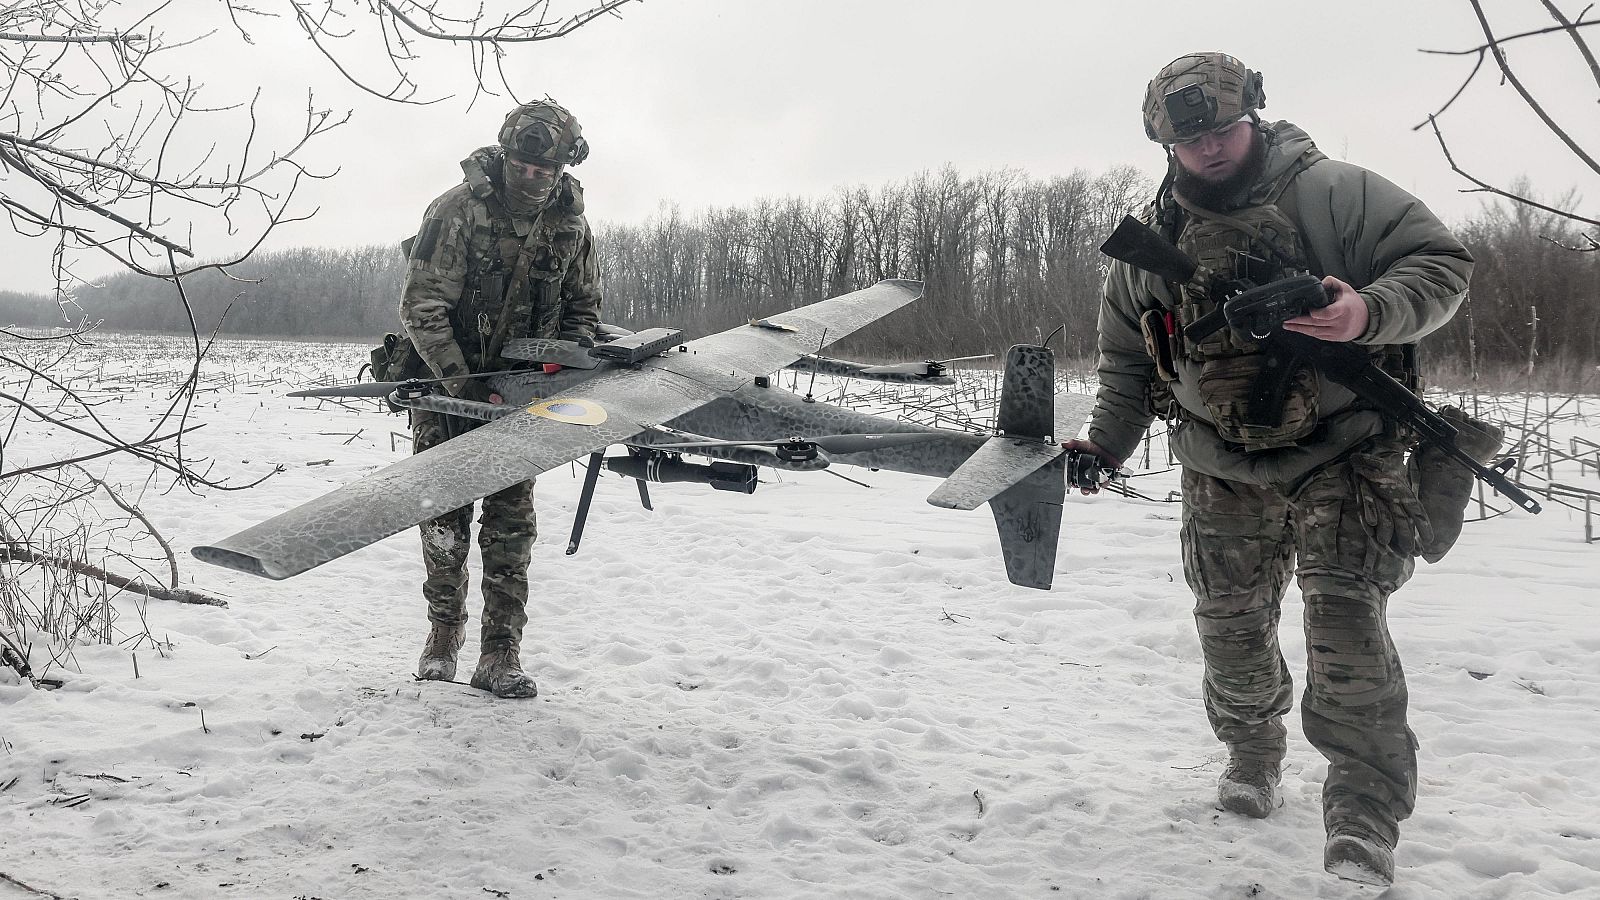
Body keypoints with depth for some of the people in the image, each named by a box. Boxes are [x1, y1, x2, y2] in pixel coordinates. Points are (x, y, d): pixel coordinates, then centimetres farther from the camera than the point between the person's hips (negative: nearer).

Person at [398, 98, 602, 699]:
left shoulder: (570, 225, -3)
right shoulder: (459, 209, -17)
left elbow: (583, 308, 10)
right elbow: (421, 307, -18)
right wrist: (464, 385, -25)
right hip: (448, 381, -2)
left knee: (511, 522, -3)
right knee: (445, 516, 4)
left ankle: (500, 656, 2)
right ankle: (443, 634, 23)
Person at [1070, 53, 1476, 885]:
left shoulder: (1333, 192, -9)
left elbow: (1441, 262, -9)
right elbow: (1127, 364, 12)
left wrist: (1371, 312, -28)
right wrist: (1104, 443, 1)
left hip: (1342, 456, -4)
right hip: (1223, 475, 4)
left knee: (1344, 616, -15)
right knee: (1231, 628, 9)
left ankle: (1364, 812, -5)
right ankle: (1252, 755, 35)